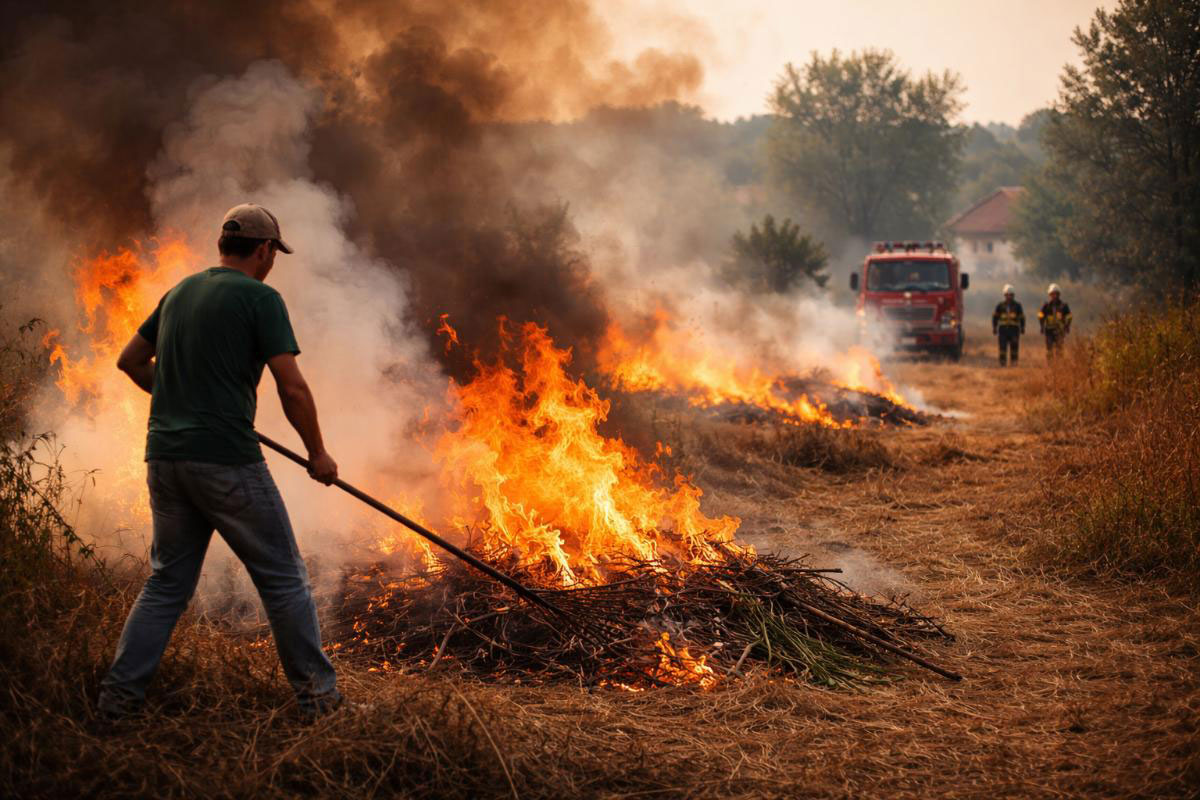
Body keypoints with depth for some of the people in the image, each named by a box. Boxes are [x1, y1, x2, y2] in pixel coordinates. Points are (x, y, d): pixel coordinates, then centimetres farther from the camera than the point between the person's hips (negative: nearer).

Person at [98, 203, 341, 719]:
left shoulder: (179, 293, 15)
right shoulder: (260, 298, -6)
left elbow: (130, 361, 23)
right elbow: (292, 389, -10)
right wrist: (317, 453, 2)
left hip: (165, 458, 7)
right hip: (227, 459, -6)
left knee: (166, 582, 15)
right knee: (283, 578, 5)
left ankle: (119, 693, 9)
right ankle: (316, 694, 10)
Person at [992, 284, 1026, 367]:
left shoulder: (1017, 305, 8)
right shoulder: (1000, 305, 8)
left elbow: (1022, 318, 12)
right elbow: (995, 317, 11)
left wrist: (1022, 328, 7)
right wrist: (994, 328, 6)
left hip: (1014, 329, 0)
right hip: (1003, 329, 0)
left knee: (1014, 346, -4)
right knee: (1003, 346, -5)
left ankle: (1014, 362, 2)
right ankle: (1002, 362, -2)